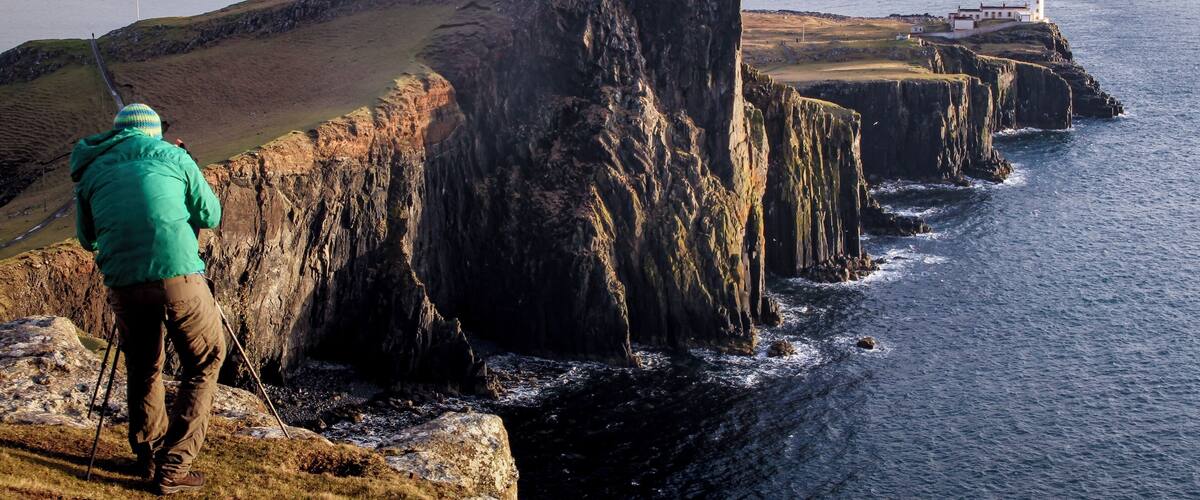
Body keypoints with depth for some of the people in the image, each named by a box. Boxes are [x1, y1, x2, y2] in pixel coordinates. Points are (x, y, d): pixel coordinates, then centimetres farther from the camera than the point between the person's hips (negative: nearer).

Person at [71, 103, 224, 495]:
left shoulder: (91, 171, 17)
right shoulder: (171, 155, 11)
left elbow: (87, 239, 25)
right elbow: (211, 215, 16)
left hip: (124, 283, 3)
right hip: (178, 275, -3)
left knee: (143, 369, 22)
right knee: (204, 363, 11)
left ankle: (148, 456, 31)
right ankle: (173, 468, 5)